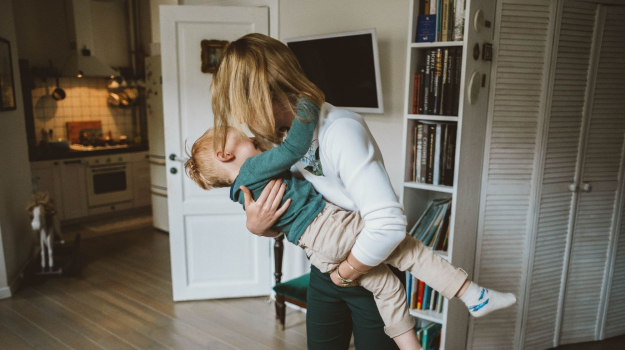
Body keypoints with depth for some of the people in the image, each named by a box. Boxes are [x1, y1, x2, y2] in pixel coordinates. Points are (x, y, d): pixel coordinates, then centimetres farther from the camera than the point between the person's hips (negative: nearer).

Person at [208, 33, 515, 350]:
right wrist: (256, 225, -21)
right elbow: (280, 222, 2)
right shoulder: (280, 136, -5)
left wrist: (344, 274, -20)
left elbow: (388, 225, -37)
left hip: (371, 270, -6)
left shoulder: (340, 131, -30)